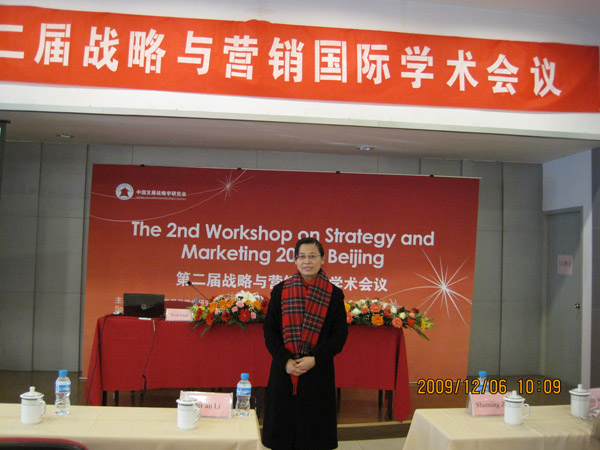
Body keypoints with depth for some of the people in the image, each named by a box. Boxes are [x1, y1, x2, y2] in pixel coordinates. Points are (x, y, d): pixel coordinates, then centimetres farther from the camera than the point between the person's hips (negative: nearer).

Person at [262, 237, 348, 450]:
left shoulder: (334, 294, 0)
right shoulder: (280, 291, 2)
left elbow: (340, 335, -1)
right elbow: (269, 331, 1)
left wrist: (315, 359, -13)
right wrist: (285, 361, -11)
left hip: (318, 372, -1)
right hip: (283, 371, 1)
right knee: (283, 426, 8)